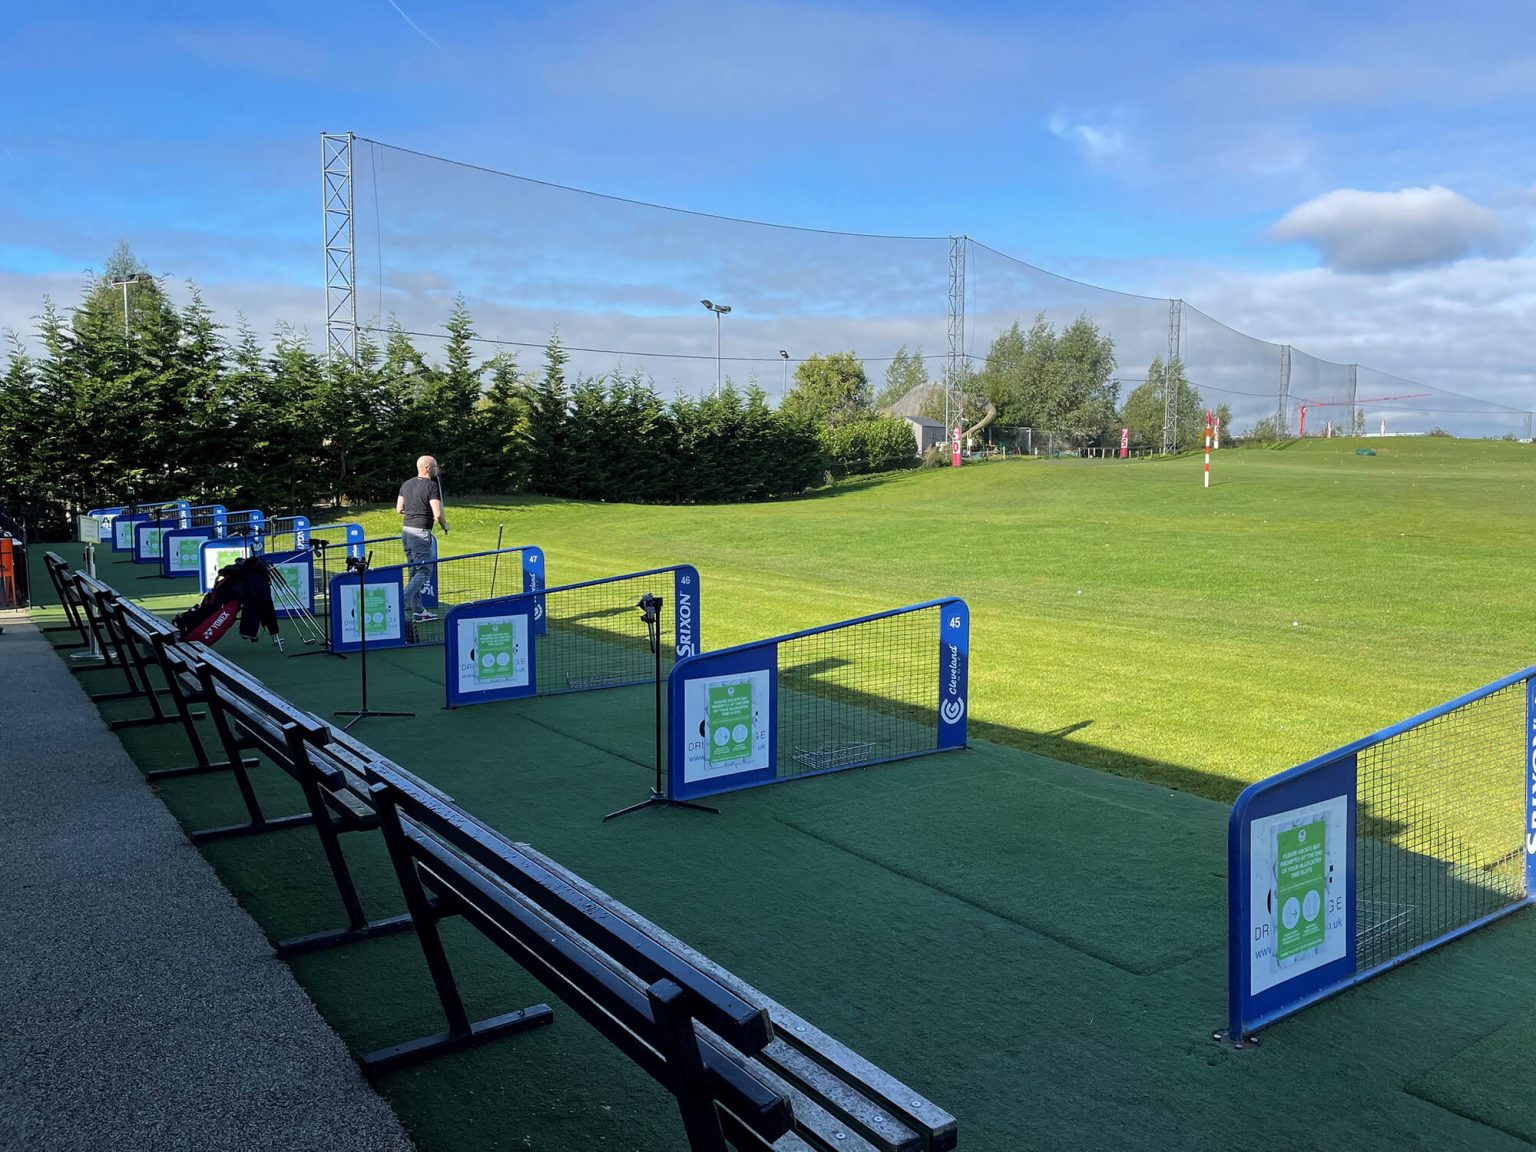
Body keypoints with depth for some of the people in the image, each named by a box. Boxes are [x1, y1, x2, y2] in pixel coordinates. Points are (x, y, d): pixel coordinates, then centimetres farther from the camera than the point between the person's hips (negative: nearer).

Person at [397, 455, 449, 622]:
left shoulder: (406, 484, 11)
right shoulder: (431, 486, -11)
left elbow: (399, 509, 15)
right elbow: (437, 514, -18)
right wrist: (445, 525, 0)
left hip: (406, 530, 8)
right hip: (421, 533, -8)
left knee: (415, 571, 13)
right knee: (424, 571, -4)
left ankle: (418, 611, 15)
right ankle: (403, 601, -18)